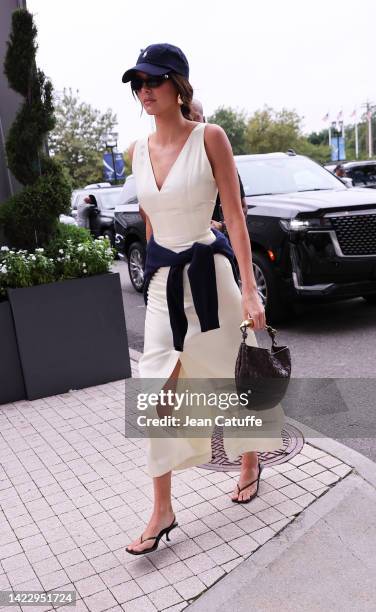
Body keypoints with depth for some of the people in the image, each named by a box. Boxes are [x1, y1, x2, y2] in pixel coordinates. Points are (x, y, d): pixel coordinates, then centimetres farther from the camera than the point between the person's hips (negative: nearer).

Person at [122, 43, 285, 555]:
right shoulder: (137, 151, 7)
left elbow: (235, 216, -10)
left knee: (233, 377, 11)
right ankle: (162, 511, 13)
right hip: (162, 281, 4)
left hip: (208, 273, -4)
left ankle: (251, 461, 40)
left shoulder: (209, 138, -8)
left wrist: (249, 291, -16)